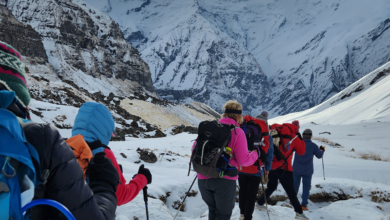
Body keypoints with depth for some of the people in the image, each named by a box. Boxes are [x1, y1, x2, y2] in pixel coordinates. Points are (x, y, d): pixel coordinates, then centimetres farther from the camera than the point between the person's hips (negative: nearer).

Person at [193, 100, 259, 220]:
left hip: (203, 178, 4)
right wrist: (256, 153, 10)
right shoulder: (237, 132, -6)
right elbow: (243, 160, -8)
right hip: (225, 180, -4)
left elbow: (195, 149, 9)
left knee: (213, 210, 25)